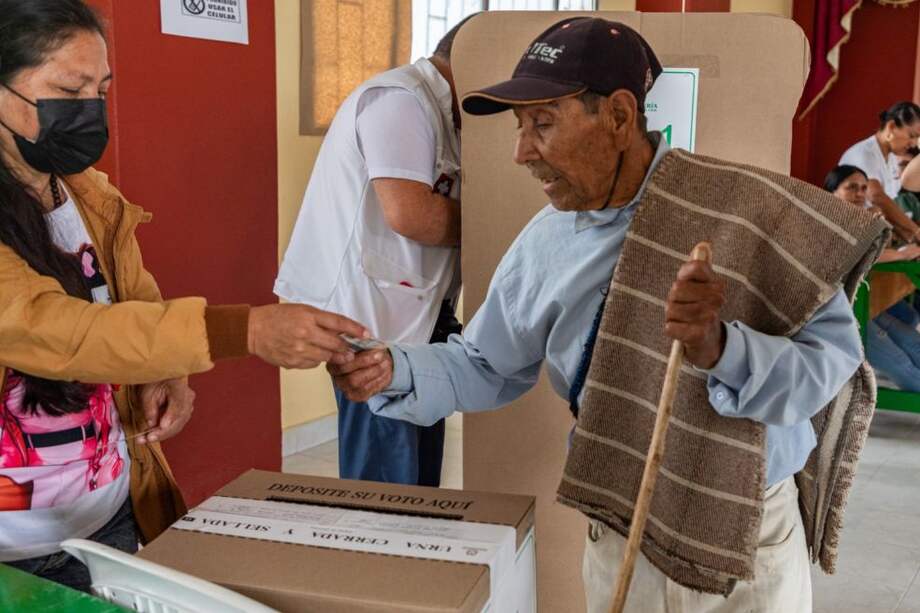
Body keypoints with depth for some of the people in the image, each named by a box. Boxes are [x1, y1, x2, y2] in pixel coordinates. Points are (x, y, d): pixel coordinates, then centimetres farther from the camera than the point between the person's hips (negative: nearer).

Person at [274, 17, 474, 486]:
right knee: (383, 486, -4)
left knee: (417, 471, 17)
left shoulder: (430, 108, 19)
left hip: (411, 313, 11)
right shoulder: (401, 99, -14)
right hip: (375, 313, -11)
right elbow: (408, 213, -25)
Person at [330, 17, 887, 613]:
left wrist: (721, 349, -38)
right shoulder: (543, 245, -3)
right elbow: (484, 367, 5)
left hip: (750, 541, -3)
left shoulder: (753, 212, -17)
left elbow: (833, 360, -20)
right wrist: (392, 370, -12)